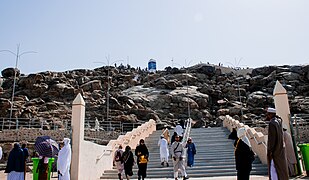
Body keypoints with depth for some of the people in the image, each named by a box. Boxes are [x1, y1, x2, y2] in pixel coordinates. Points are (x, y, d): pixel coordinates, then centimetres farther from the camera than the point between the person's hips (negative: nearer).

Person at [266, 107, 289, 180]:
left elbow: (272, 138, -22)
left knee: (274, 169, -5)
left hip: (275, 150, -10)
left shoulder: (272, 123, -19)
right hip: (280, 149, 10)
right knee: (281, 168, 17)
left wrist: (269, 151, -19)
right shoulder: (278, 121, 7)